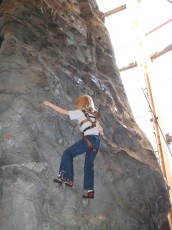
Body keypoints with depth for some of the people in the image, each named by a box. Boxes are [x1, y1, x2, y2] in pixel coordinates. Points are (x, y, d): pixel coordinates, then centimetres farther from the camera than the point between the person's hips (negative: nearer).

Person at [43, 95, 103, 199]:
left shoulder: (79, 113, 4)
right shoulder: (93, 116, 23)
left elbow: (63, 111, 5)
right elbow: (101, 130, 18)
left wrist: (49, 104, 11)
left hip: (88, 139, -7)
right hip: (97, 141, 7)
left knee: (68, 153, 4)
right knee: (89, 165, 14)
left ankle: (67, 178, 1)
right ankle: (90, 191, 16)